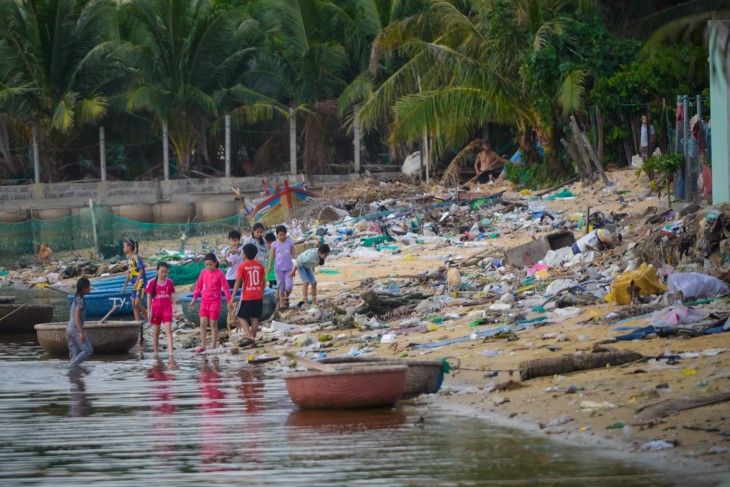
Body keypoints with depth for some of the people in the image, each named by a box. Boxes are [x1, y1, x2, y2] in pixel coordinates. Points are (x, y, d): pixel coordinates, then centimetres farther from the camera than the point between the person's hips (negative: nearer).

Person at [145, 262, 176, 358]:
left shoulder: (169, 282, 5)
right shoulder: (152, 283, -3)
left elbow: (171, 296, 12)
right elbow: (149, 297, -1)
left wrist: (173, 307, 6)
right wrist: (149, 311, -4)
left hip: (167, 309, 1)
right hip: (156, 309, -1)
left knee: (169, 330, -10)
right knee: (156, 332, 10)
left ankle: (170, 352, -17)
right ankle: (156, 352, 21)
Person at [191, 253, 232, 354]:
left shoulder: (219, 273, -9)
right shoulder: (203, 272, 3)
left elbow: (225, 287, -7)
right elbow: (199, 286, 13)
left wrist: (229, 300, -8)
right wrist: (194, 298, 12)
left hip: (215, 301, -4)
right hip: (204, 301, 4)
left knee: (213, 324, 1)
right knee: (203, 323, -2)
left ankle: (214, 346, 10)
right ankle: (202, 346, 1)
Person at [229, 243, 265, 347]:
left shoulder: (242, 267, -10)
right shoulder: (260, 265, 2)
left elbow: (237, 283, -12)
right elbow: (263, 281, 8)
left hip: (247, 297, -4)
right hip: (258, 296, 4)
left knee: (241, 316, 9)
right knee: (255, 318, 11)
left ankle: (250, 337, -9)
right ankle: (253, 341, 10)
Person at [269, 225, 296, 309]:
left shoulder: (290, 242, 2)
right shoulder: (274, 244, 0)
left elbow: (293, 254, 5)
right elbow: (272, 256, 2)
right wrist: (269, 266, -6)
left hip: (288, 267, 1)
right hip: (279, 268, -1)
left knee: (289, 286, -7)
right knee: (281, 286, 4)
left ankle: (286, 297, 22)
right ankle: (282, 302, 12)